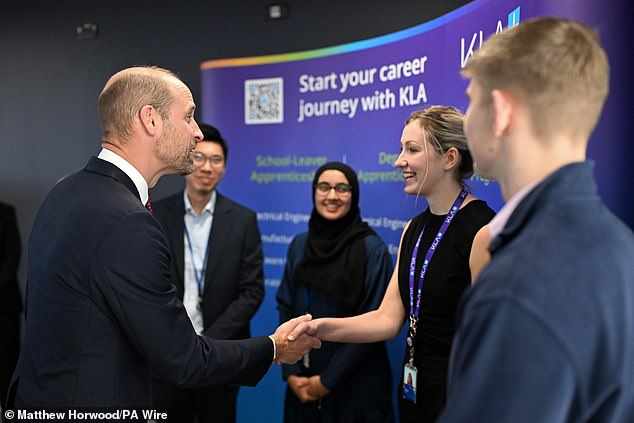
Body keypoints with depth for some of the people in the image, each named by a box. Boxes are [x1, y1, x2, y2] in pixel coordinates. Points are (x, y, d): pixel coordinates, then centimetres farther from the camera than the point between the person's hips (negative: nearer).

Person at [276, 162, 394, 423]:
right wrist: (291, 372, -4)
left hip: (355, 383, -4)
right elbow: (286, 307, 5)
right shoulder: (299, 245, 2)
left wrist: (329, 379, -12)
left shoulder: (372, 249, -12)